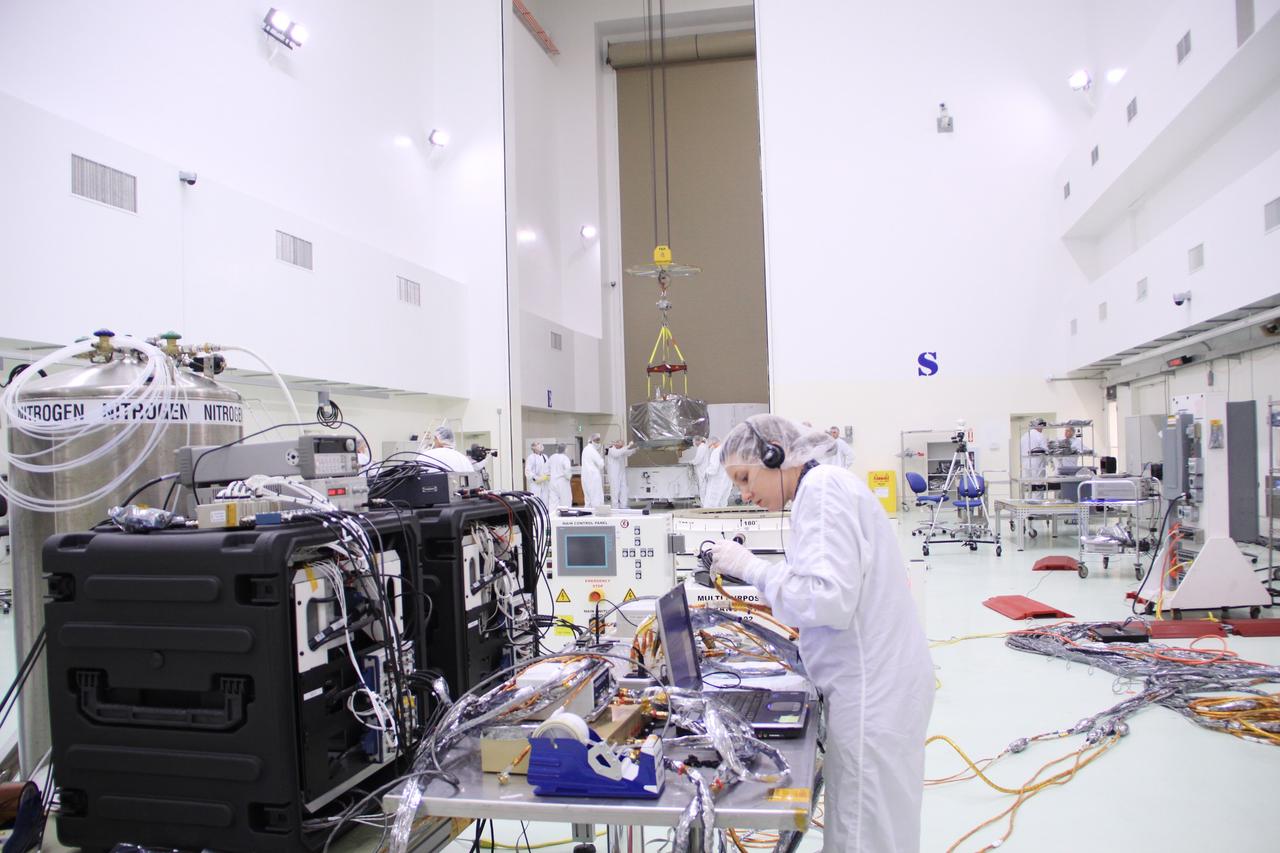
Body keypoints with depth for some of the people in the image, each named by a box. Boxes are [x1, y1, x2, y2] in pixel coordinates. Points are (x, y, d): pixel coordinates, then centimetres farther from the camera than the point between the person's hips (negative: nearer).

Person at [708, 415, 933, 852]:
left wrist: (751, 567, -16)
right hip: (873, 681, 10)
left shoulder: (823, 488, -15)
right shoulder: (825, 486, 15)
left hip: (872, 688, -10)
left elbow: (831, 599, -23)